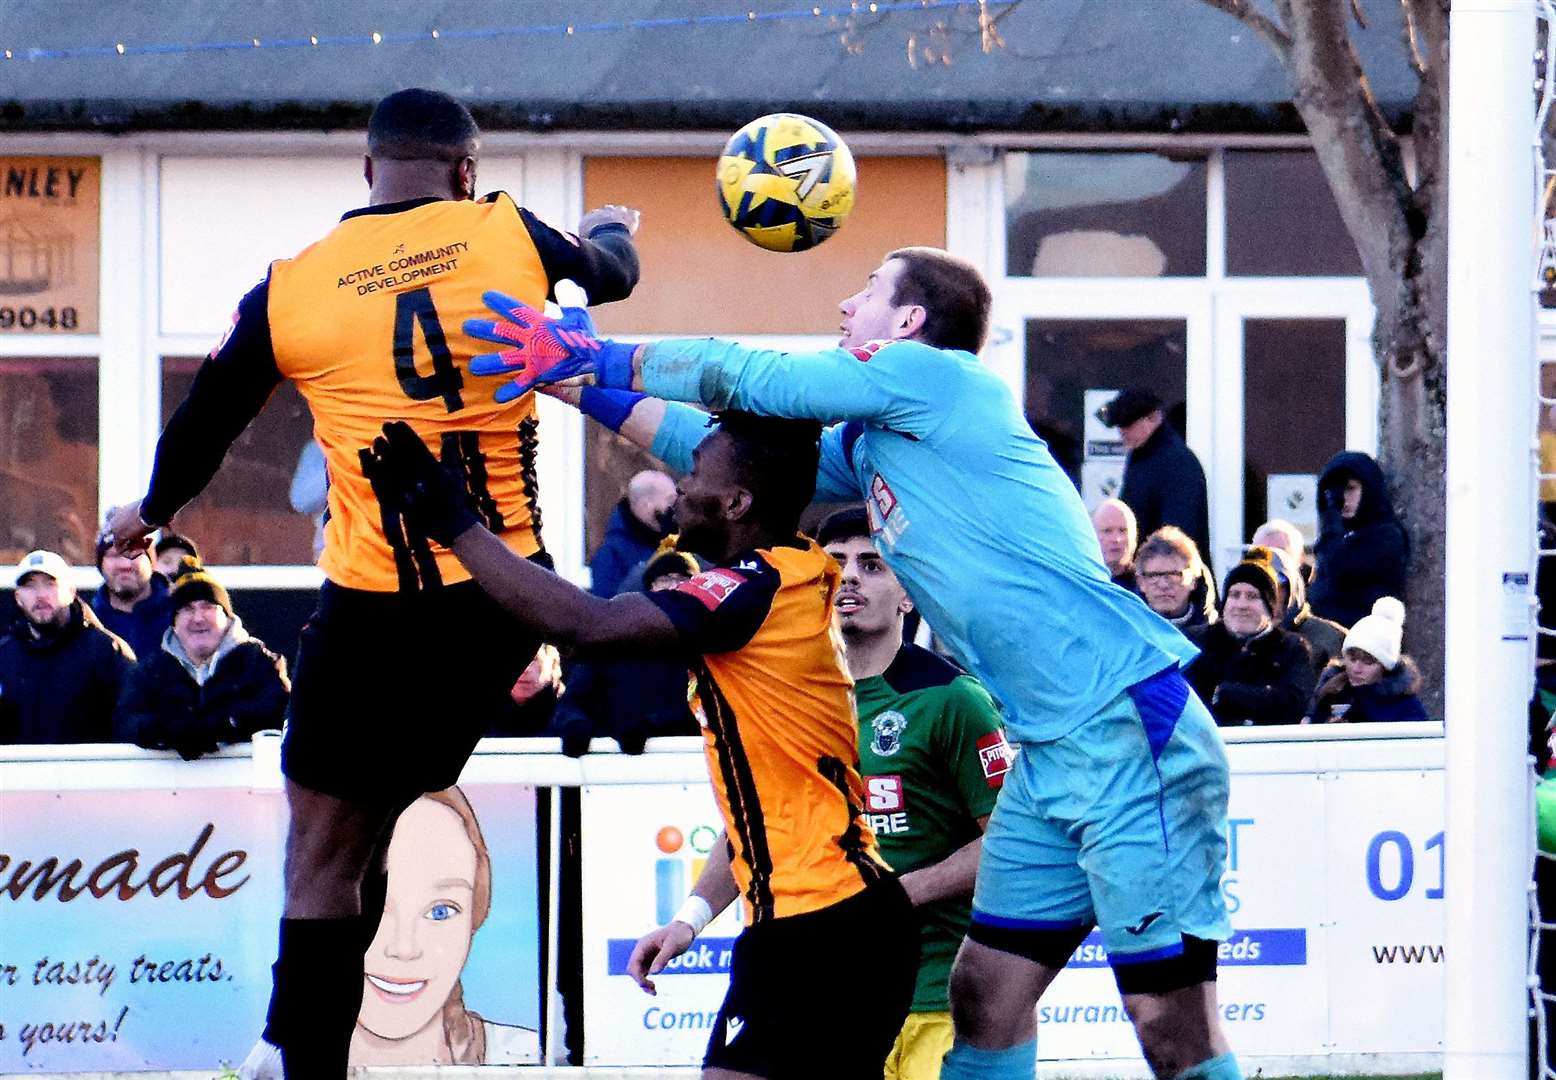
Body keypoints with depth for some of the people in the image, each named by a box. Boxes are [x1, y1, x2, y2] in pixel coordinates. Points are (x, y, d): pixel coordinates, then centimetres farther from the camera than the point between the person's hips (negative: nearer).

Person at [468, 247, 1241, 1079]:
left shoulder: (934, 373, -6)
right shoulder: (867, 446, 18)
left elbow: (748, 380, -3)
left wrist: (600, 362, 7)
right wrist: (583, 381, 23)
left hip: (1130, 733, -10)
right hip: (1055, 754, 10)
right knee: (983, 997, 11)